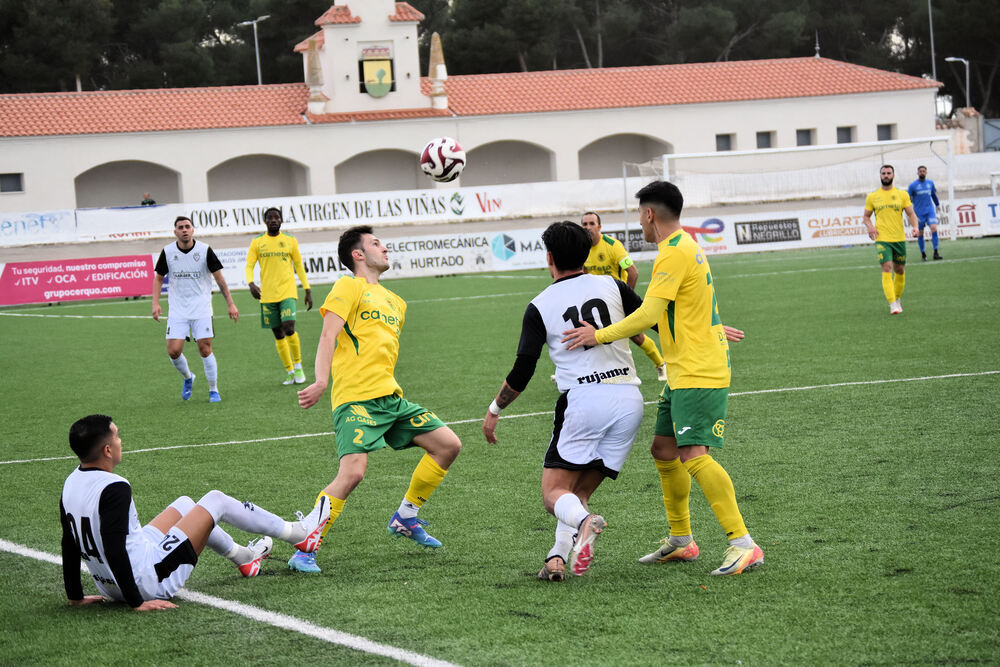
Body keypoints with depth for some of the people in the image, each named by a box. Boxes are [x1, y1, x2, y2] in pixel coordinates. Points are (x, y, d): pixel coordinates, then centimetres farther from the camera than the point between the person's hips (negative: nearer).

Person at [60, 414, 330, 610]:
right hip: (149, 582, -9)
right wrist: (137, 603, -25)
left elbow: (70, 544, 8)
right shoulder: (114, 488, -26)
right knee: (216, 501, 8)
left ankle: (243, 556, 48)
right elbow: (114, 548, -30)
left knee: (184, 504, 27)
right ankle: (297, 533, 27)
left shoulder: (71, 484, 0)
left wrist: (75, 596, 17)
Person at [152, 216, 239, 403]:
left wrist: (230, 304, -2)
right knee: (174, 351, -8)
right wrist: (155, 303, -1)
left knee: (205, 349, -6)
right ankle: (187, 378, 23)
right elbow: (158, 278, 11)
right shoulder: (167, 252, -2)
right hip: (177, 310, 2)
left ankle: (213, 390, 9)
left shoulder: (205, 250, -6)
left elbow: (219, 278, 0)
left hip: (202, 309, -1)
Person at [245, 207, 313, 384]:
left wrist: (308, 290, 9)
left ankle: (298, 366, -1)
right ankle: (290, 372, 15)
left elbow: (299, 266, 12)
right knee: (278, 335, 4)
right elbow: (249, 266, 3)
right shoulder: (257, 243, 5)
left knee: (289, 328, -19)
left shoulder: (290, 241, 6)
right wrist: (251, 284, -17)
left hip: (287, 291, -2)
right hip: (267, 295, 2)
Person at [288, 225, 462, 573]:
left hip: (390, 397, 8)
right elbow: (328, 335, -12)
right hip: (356, 400, -8)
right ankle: (304, 551, -15)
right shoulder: (349, 287, -1)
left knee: (448, 444, 5)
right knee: (352, 472, -23)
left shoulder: (395, 302, 24)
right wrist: (321, 381, -25)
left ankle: (405, 517, 20)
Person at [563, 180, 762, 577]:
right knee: (664, 449, 14)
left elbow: (648, 314, -21)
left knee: (694, 456, -17)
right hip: (684, 374, 11)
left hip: (698, 374, -11)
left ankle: (743, 544, -19)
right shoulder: (687, 246, 17)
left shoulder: (673, 253, -15)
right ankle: (681, 541, 23)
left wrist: (599, 336, -15)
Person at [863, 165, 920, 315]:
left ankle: (897, 298, 31)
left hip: (899, 239, 2)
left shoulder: (902, 195, 7)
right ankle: (892, 304, -19)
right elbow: (866, 216, 13)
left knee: (900, 270, 10)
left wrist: (915, 226, -14)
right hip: (882, 239, -2)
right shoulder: (872, 197, 7)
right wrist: (870, 226, -8)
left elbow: (911, 213, 5)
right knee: (887, 269, -15)